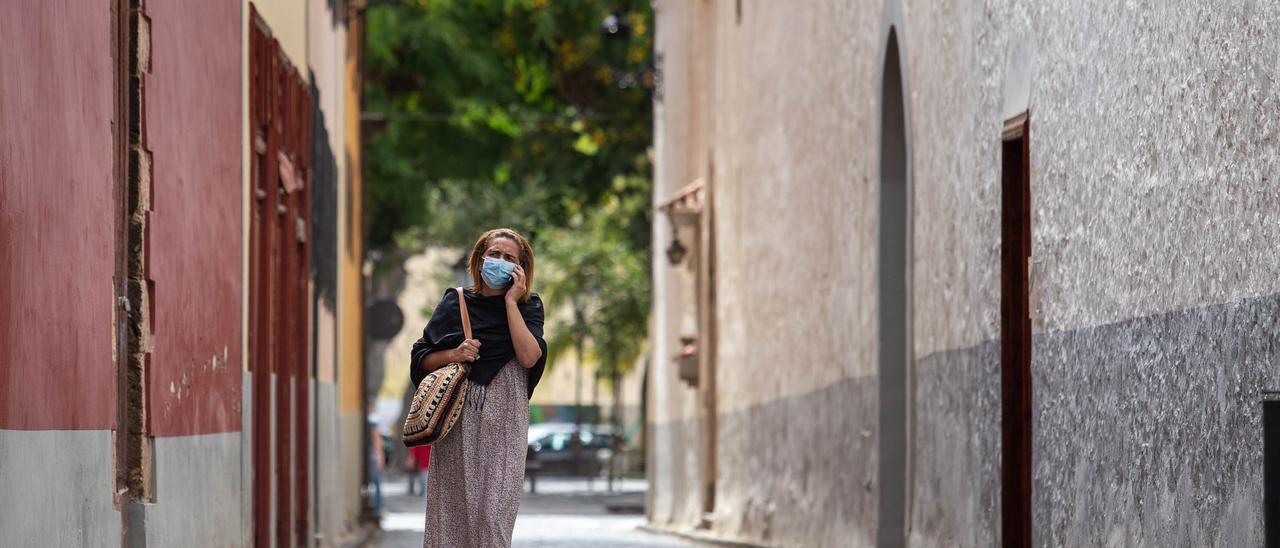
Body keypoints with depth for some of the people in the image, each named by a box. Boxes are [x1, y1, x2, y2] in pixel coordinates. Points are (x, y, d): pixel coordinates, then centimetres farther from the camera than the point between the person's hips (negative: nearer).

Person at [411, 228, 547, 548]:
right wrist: (452, 355, -8)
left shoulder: (527, 306, 9)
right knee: (451, 506, -1)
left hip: (504, 421, -1)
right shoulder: (455, 303, 11)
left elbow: (529, 356, -9)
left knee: (494, 509, -9)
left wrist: (511, 301, -5)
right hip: (457, 417, 1)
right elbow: (421, 359, 11)